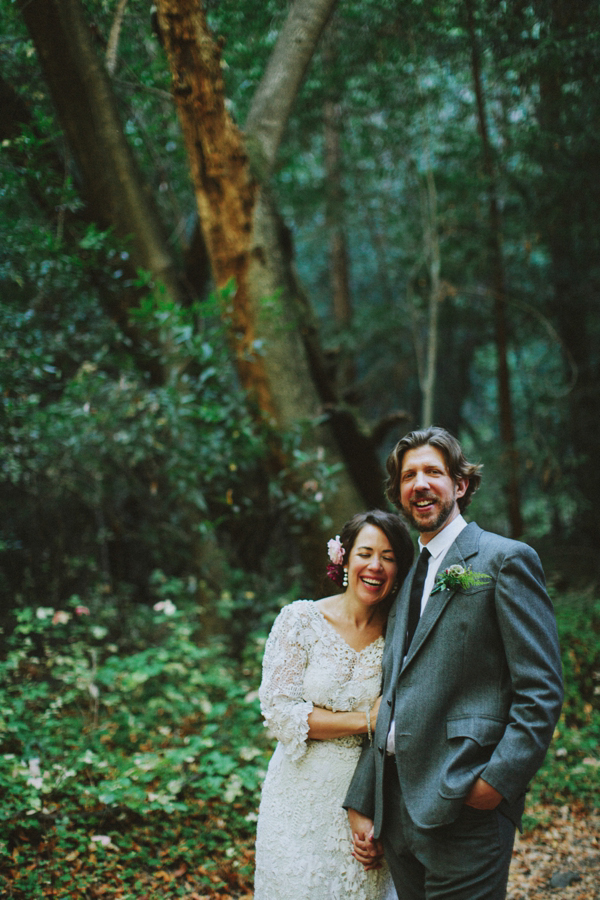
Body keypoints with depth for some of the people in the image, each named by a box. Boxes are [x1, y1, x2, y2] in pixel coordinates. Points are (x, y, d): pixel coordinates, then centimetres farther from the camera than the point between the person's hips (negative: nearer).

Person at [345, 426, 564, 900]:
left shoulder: (505, 559, -3)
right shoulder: (407, 578, 19)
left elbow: (541, 690, -9)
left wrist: (498, 779, -18)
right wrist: (362, 805, 12)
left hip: (463, 807, -7)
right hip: (397, 806, 7)